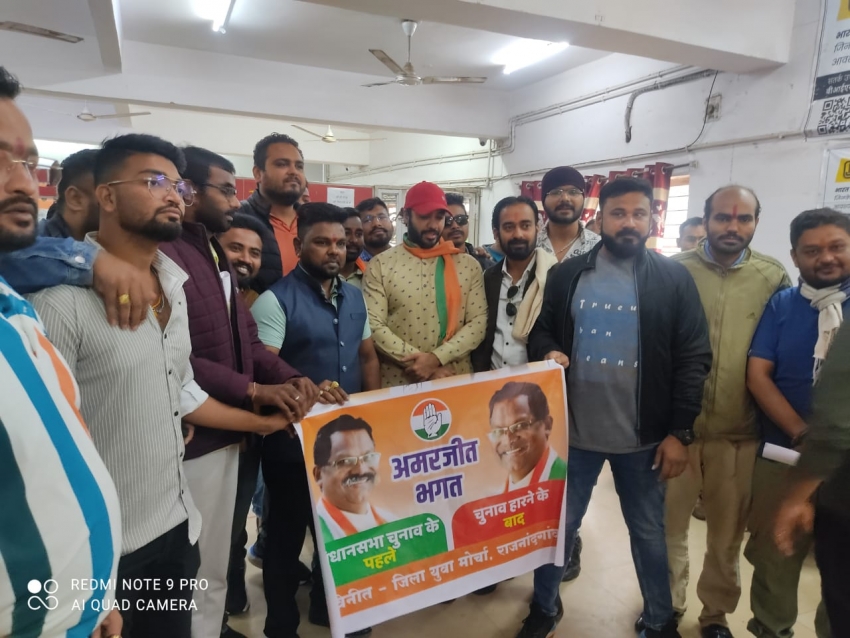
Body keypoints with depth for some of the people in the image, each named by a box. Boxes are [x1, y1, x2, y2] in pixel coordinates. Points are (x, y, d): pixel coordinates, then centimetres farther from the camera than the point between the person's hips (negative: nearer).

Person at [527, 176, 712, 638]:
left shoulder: (674, 279, -3)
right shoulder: (567, 275, 1)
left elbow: (693, 357, -4)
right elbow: (541, 331, 9)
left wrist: (680, 432, -8)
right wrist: (547, 353, -15)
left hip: (644, 435, 0)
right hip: (574, 430, 1)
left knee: (648, 530, 18)